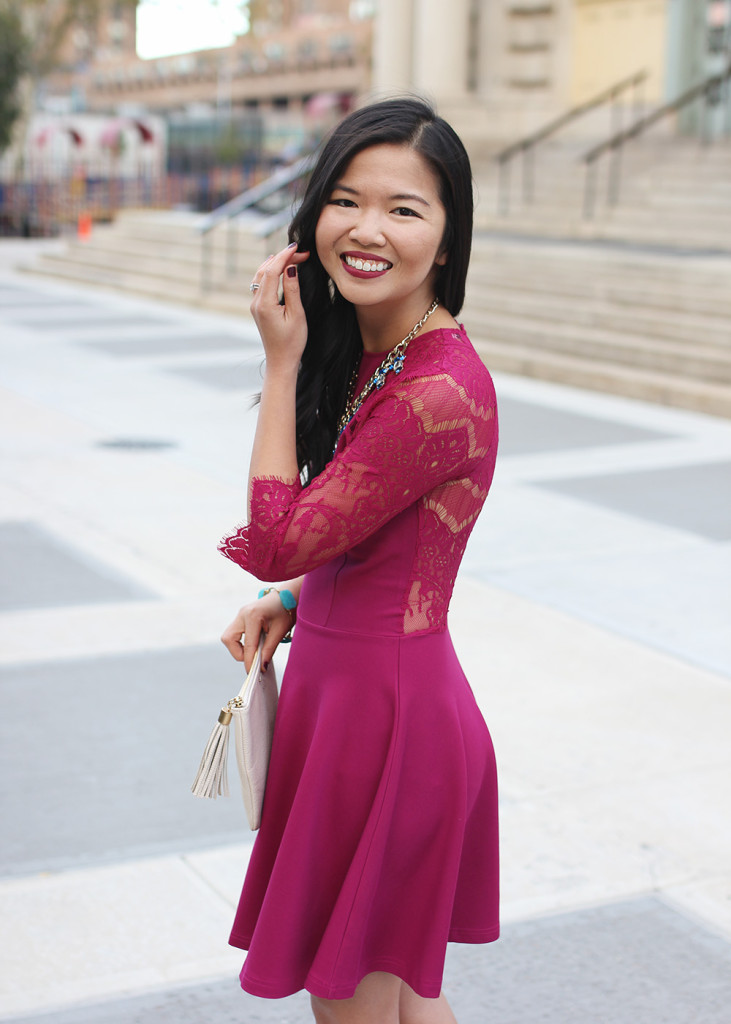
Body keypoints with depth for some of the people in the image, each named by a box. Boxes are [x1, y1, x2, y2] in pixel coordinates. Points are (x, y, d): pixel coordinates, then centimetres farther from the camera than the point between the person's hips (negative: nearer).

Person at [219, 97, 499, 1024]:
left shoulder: (440, 394, -24)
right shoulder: (372, 358, 7)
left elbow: (277, 540, -19)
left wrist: (282, 364, -14)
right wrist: (291, 601, 1)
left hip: (381, 705, -9)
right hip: (346, 680, 9)